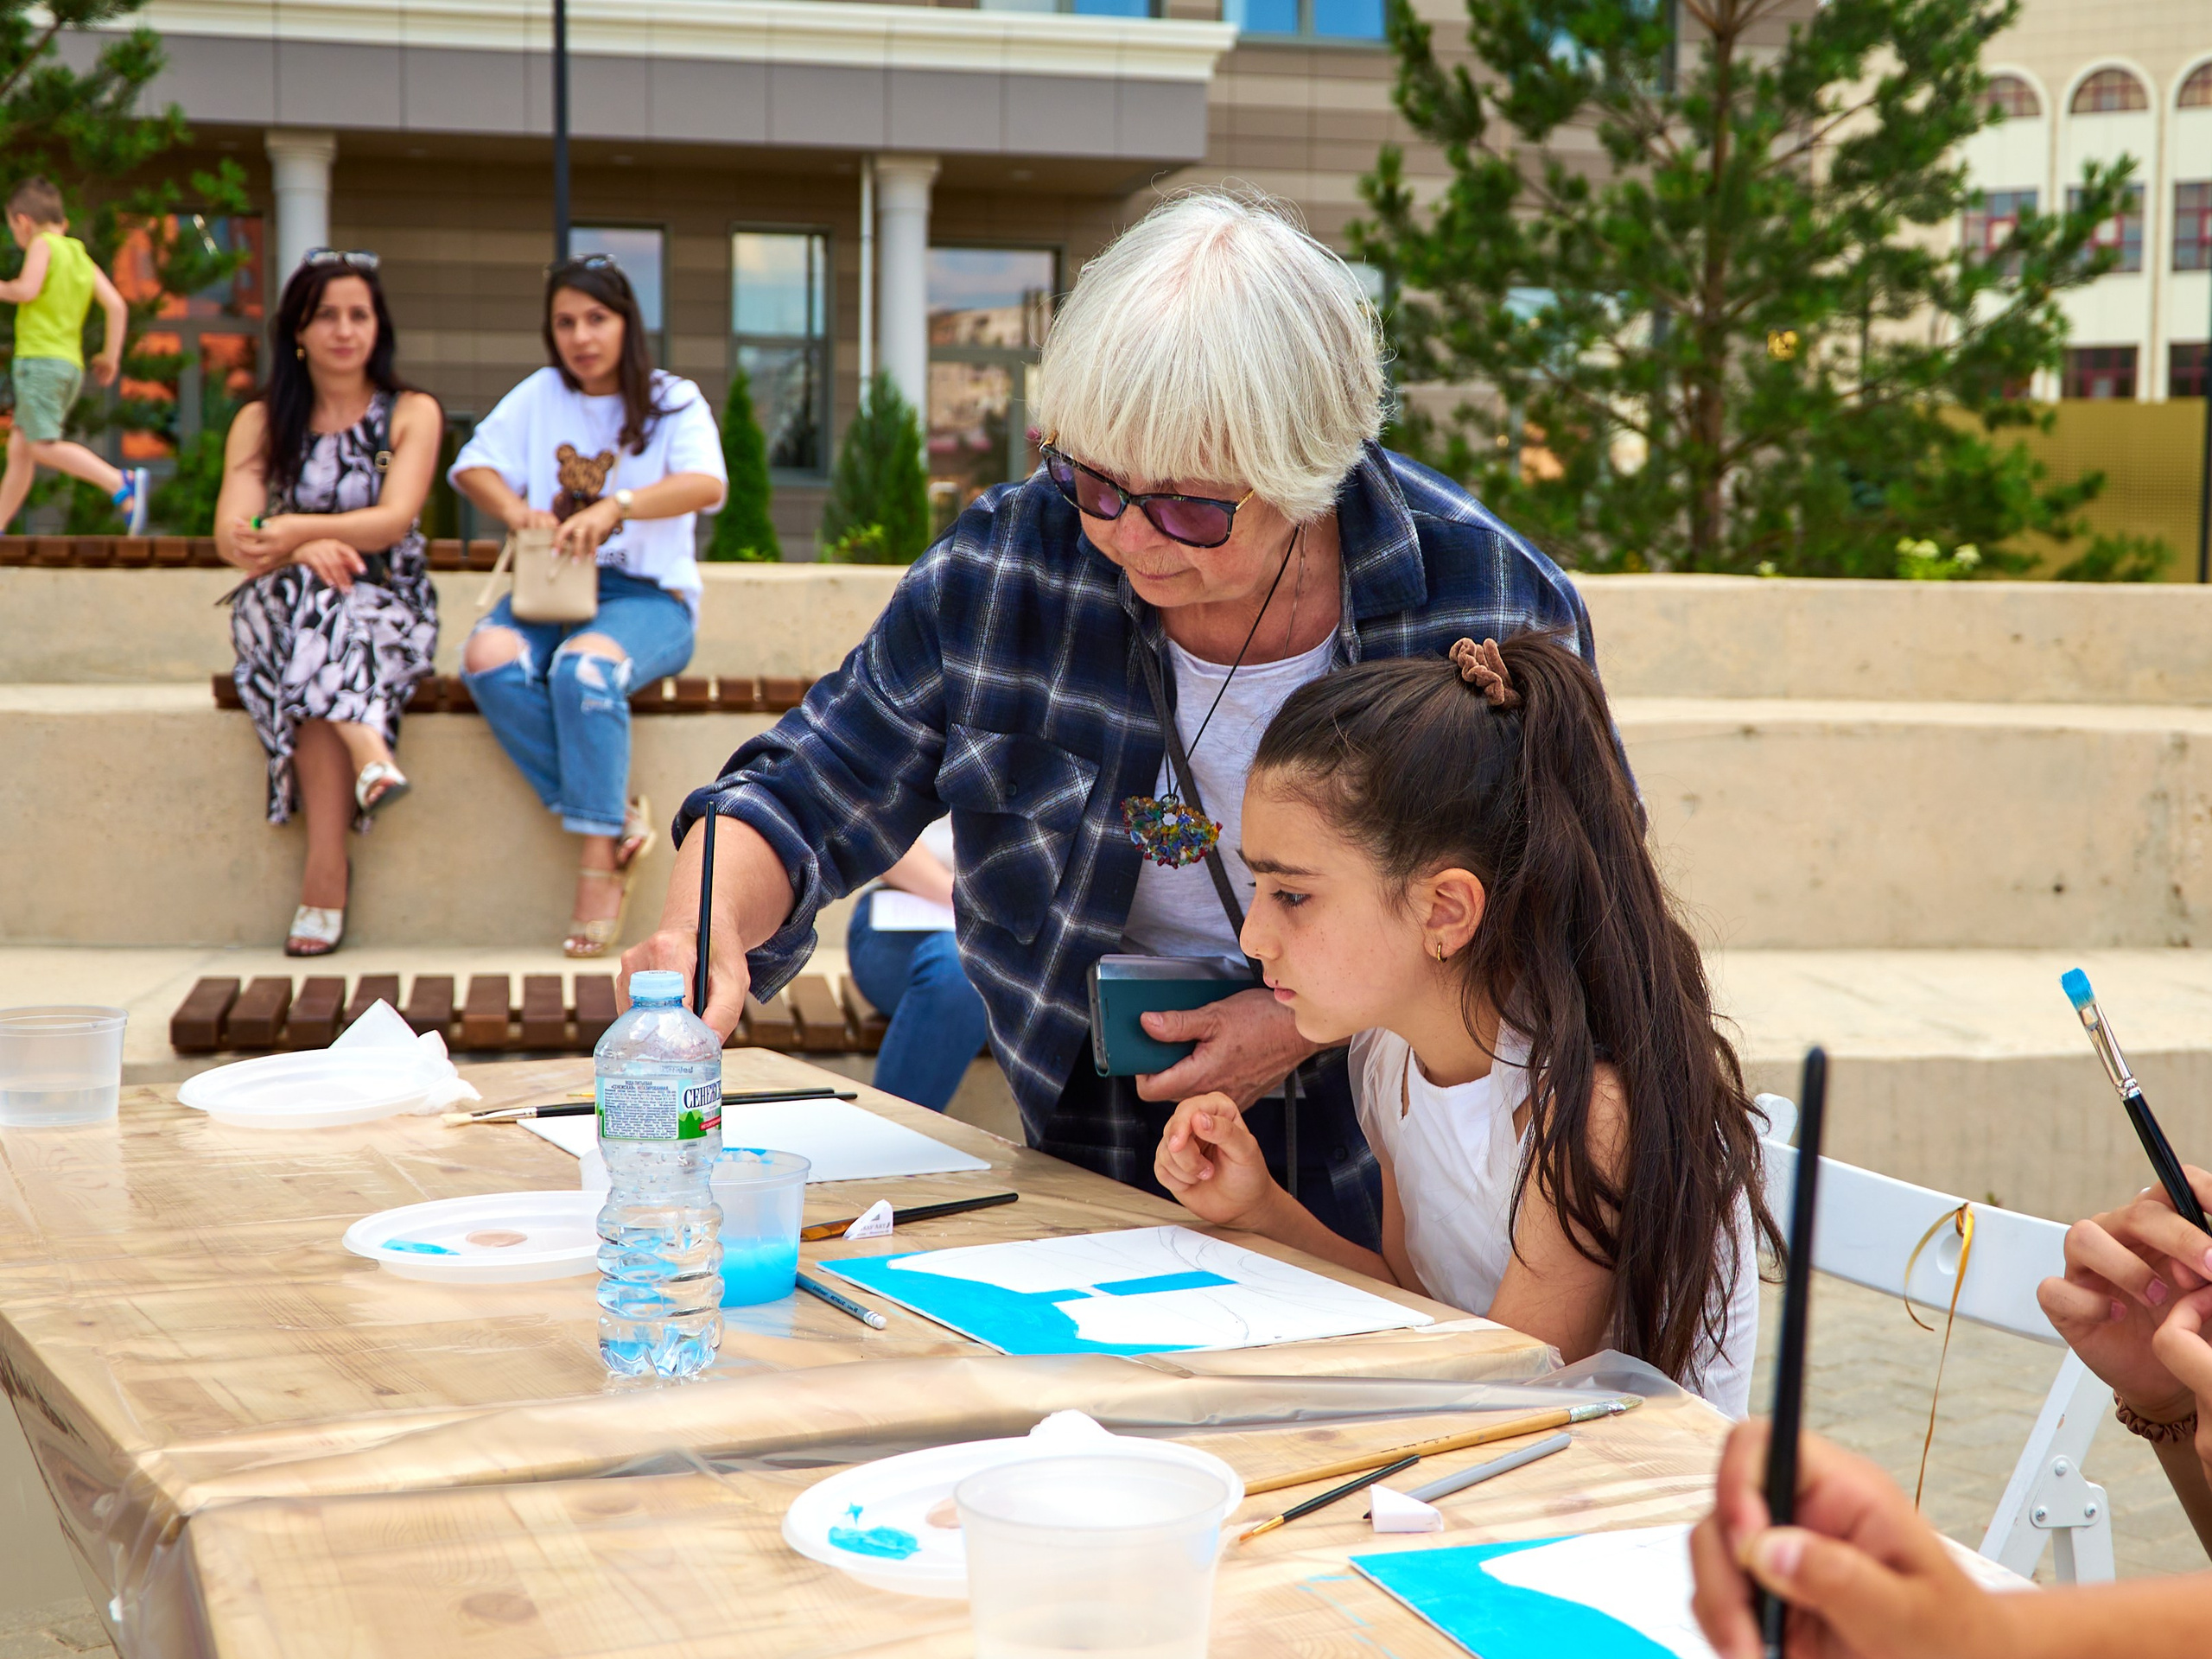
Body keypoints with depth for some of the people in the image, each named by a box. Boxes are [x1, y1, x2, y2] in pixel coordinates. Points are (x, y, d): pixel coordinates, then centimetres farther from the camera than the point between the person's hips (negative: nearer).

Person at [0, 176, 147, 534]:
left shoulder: (43, 244, -2)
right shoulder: (82, 257, 18)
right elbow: (117, 306, 11)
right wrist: (111, 356, 17)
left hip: (40, 359, -9)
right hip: (72, 365, 9)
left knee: (44, 446, -15)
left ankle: (122, 484, -29)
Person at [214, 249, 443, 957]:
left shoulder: (412, 414, 6)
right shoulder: (261, 421, 9)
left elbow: (394, 519, -11)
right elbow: (233, 535, -6)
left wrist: (301, 530, -28)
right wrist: (305, 551, -28)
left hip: (388, 607, -1)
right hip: (282, 609, 1)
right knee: (300, 591, -36)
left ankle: (325, 866, -45)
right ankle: (368, 752, -56)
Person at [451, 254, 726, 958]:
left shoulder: (673, 401, 4)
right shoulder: (540, 396, 16)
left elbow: (707, 484, -15)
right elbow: (474, 465, 9)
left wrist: (613, 508, -31)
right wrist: (516, 510, -15)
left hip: (648, 594, -4)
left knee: (585, 665, -37)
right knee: (489, 657, -30)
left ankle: (600, 864, -31)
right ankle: (617, 812, -24)